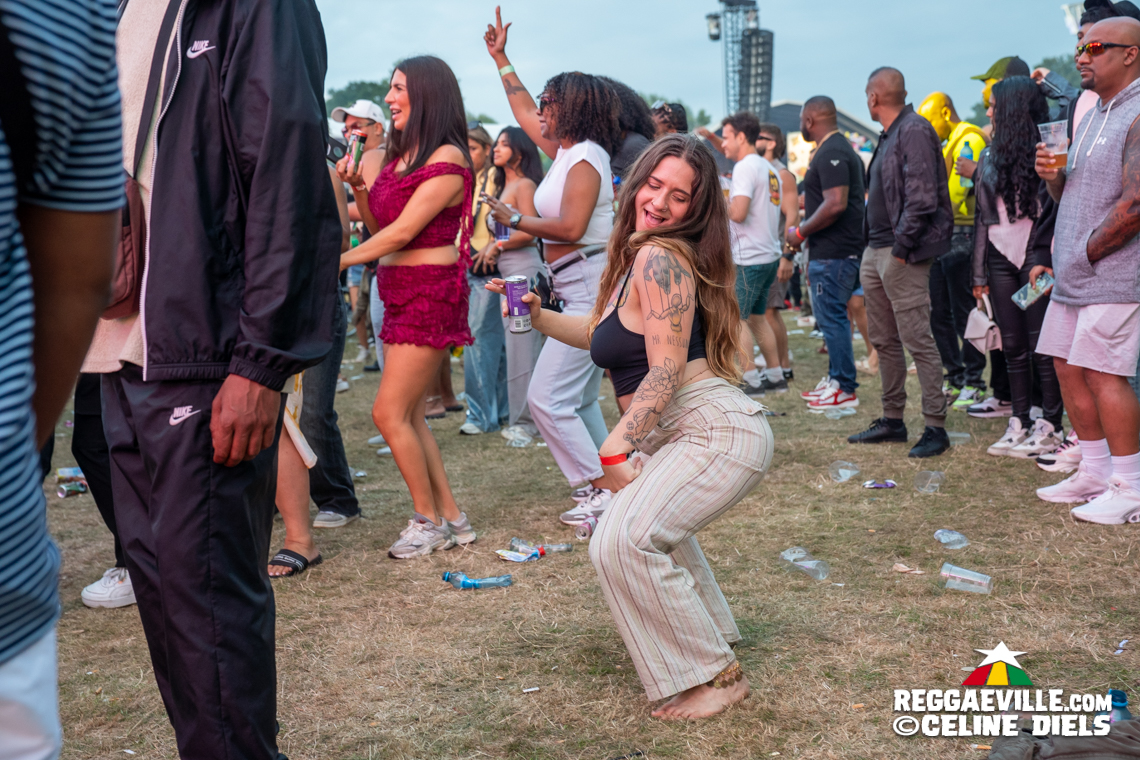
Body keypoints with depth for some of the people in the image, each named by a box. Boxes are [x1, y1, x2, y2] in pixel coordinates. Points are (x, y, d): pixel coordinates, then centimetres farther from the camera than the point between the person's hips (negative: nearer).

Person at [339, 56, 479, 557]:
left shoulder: (447, 159, -12)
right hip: (401, 292, 9)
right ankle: (451, 519, 17)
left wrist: (337, 261, -12)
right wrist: (355, 185, 2)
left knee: (390, 413, -8)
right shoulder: (401, 155, 15)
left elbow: (401, 232, -16)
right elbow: (380, 222, 17)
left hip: (431, 292, -9)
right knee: (410, 417, 9)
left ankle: (429, 520, 6)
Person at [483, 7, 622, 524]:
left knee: (547, 397, -11)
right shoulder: (565, 150, 16)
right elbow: (523, 111, 30)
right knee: (579, 400, 13)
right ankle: (609, 488, 18)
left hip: (591, 286, -10)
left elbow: (570, 227, -22)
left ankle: (600, 491, -6)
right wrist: (500, 59, 34)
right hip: (580, 290, 10)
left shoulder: (585, 158, -12)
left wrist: (515, 221, -10)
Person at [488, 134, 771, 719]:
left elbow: (665, 371, -20)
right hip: (675, 434, 11)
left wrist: (615, 450, -20)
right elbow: (608, 333, 25)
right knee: (644, 514, 34)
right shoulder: (636, 256, 14)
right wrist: (539, 316, 15)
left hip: (716, 431, -11)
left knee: (624, 540, -23)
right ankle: (711, 636, 47)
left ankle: (711, 677, -6)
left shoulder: (660, 259, -16)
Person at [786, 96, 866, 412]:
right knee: (829, 315, 16)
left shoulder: (831, 154, -16)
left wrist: (801, 232, -17)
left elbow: (836, 204, -26)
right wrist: (806, 230, 21)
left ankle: (845, 389, 0)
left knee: (832, 316, -6)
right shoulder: (841, 149, 18)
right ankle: (835, 379, 25)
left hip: (833, 252, -11)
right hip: (830, 250, 11)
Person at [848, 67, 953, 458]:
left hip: (901, 255, -10)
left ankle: (935, 426, -1)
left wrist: (901, 248, -19)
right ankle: (892, 419, 23)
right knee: (884, 341, 14)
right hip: (876, 251, 10)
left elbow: (922, 199, -21)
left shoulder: (914, 131, -13)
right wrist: (873, 246, 13)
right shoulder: (888, 135, 18)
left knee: (918, 340, -7)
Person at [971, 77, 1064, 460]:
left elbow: (1058, 205, -10)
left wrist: (1047, 259, -19)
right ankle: (1019, 423, 14)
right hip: (1000, 256, 6)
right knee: (1013, 346, 8)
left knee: (1040, 344, -4)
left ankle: (1051, 426, 3)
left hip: (1034, 253, -6)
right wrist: (979, 274, 13)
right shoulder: (990, 158, 16)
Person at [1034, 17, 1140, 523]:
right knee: (1069, 368, 10)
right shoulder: (1092, 118, 18)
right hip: (1073, 274, 9)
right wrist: (1051, 174, 0)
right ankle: (1094, 472, 21)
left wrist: (1086, 252, -12)